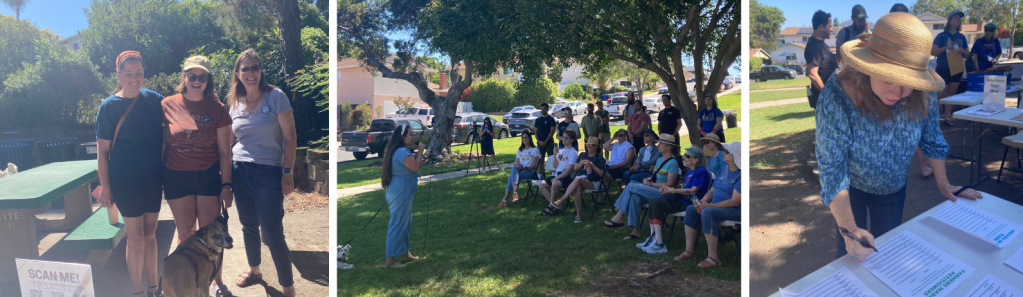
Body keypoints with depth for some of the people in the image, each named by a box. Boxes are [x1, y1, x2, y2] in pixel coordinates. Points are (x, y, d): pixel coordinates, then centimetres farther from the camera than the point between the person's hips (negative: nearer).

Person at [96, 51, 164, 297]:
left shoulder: (153, 99, 1)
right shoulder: (109, 106, -8)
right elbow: (102, 151, -7)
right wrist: (105, 187, -9)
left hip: (153, 178, 4)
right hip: (126, 181, -3)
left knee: (150, 233, 12)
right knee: (135, 237, 3)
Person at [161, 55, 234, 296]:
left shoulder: (217, 109, -4)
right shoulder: (168, 105, -3)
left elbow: (224, 152, -1)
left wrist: (226, 185, -4)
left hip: (208, 176, -1)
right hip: (177, 177, 1)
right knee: (185, 231, 10)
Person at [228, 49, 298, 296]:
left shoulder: (276, 96, -6)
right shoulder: (235, 103, 8)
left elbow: (289, 137, -8)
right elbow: (230, 139, 18)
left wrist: (287, 173, -13)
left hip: (269, 173, -5)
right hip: (241, 172, 5)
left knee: (272, 235, -7)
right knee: (249, 226, 17)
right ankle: (254, 270, 39)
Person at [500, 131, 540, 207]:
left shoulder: (535, 149, 3)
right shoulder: (520, 150, 22)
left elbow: (534, 165, -6)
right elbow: (516, 162, 15)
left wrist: (524, 167, -23)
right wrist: (516, 166, -10)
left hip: (530, 172, -5)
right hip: (519, 170, 5)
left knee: (511, 176, -32)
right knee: (514, 168, -34)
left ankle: (505, 199, -42)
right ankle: (515, 191, -51)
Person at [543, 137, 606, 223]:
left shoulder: (599, 158, 9)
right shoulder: (582, 155, 23)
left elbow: (601, 173, 0)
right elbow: (575, 168, 14)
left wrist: (591, 164, -10)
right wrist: (582, 162, -4)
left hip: (593, 183, -3)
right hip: (579, 182, 3)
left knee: (578, 179, -38)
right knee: (577, 188, -37)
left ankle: (560, 201, -39)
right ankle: (578, 214, -36)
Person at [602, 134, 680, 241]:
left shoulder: (673, 163, -9)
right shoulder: (659, 160, 18)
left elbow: (669, 184, -15)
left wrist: (650, 184, -12)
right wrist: (647, 179, 0)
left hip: (662, 193, -8)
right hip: (653, 191, 8)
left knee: (631, 187, -22)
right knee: (634, 197, -24)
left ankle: (618, 217, -15)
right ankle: (635, 230, -24)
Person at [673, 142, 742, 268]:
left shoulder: (740, 175, -17)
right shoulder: (723, 170, 11)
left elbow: (735, 201, -24)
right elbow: (712, 190, 15)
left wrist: (709, 205, -22)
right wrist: (703, 201, -7)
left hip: (735, 211, -9)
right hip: (717, 207, 9)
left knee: (707, 212, -33)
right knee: (691, 209, -6)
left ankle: (713, 258, -28)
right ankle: (689, 251, -5)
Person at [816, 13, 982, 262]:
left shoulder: (922, 96, -24)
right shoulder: (836, 98, -36)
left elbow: (931, 140, -4)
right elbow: (833, 168, -34)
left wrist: (944, 185, 0)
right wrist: (848, 228, -40)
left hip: (893, 188, 3)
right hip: (850, 189, -3)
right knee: (852, 254, 11)